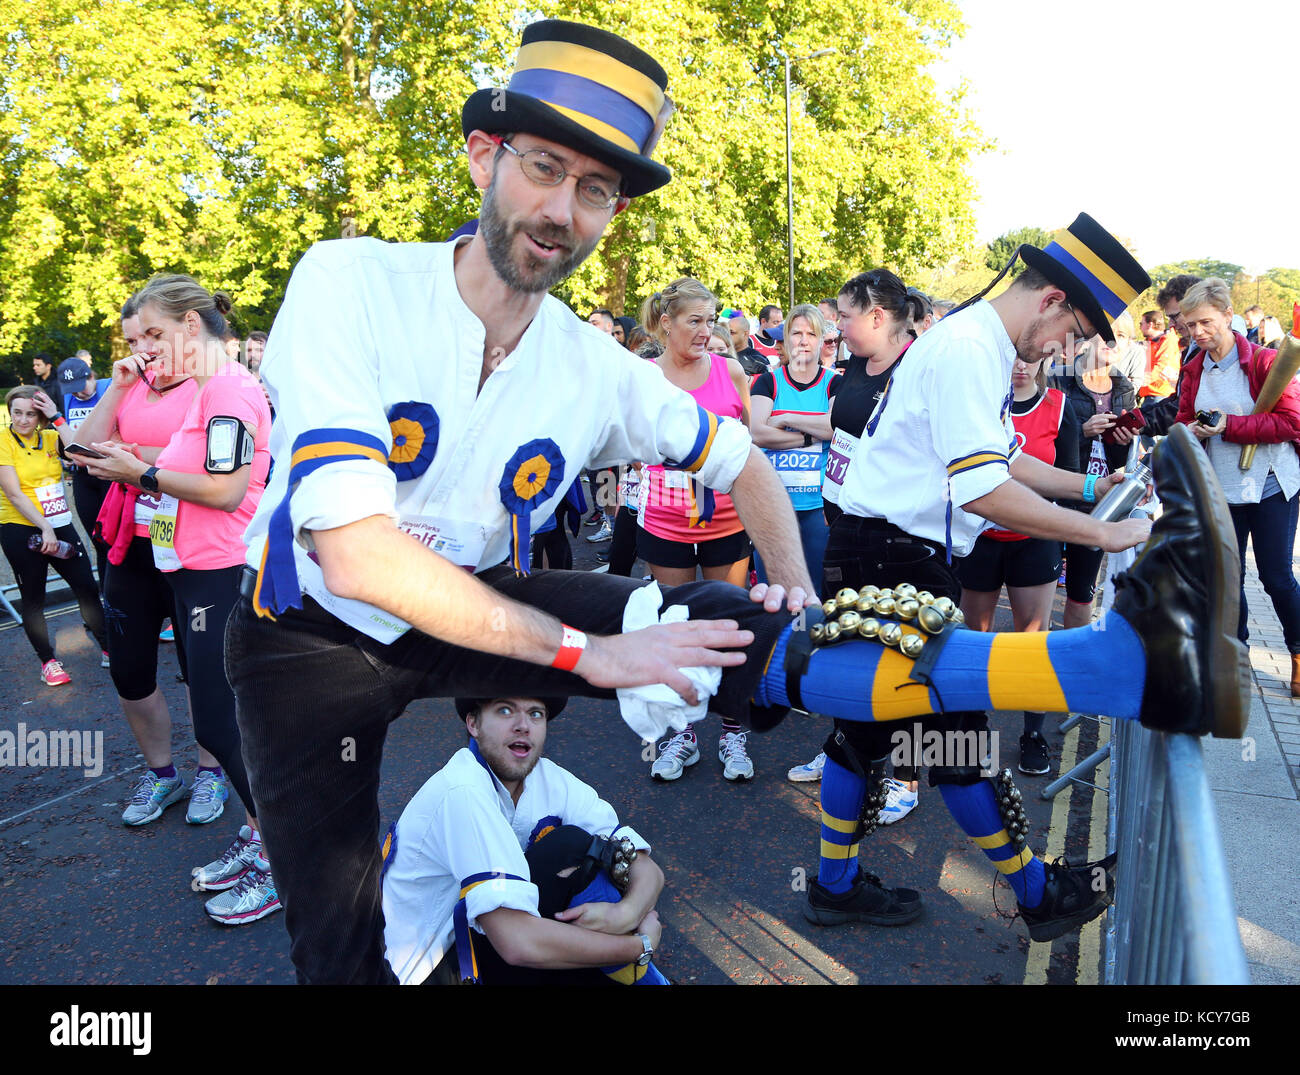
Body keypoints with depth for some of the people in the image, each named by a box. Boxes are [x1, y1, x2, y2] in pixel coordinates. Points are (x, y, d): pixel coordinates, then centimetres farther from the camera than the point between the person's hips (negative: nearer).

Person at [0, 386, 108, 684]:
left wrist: (57, 418, -13)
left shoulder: (49, 437, 5)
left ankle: (108, 648, 19)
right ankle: (48, 661, 20)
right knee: (33, 598, 8)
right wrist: (44, 528, -19)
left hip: (60, 525, 4)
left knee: (87, 587, 6)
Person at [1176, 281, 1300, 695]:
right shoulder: (1195, 369, 3)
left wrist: (1229, 426, -23)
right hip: (1220, 488, 5)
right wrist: (1192, 431, -14)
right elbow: (1184, 420, 9)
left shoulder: (1264, 361, -12)